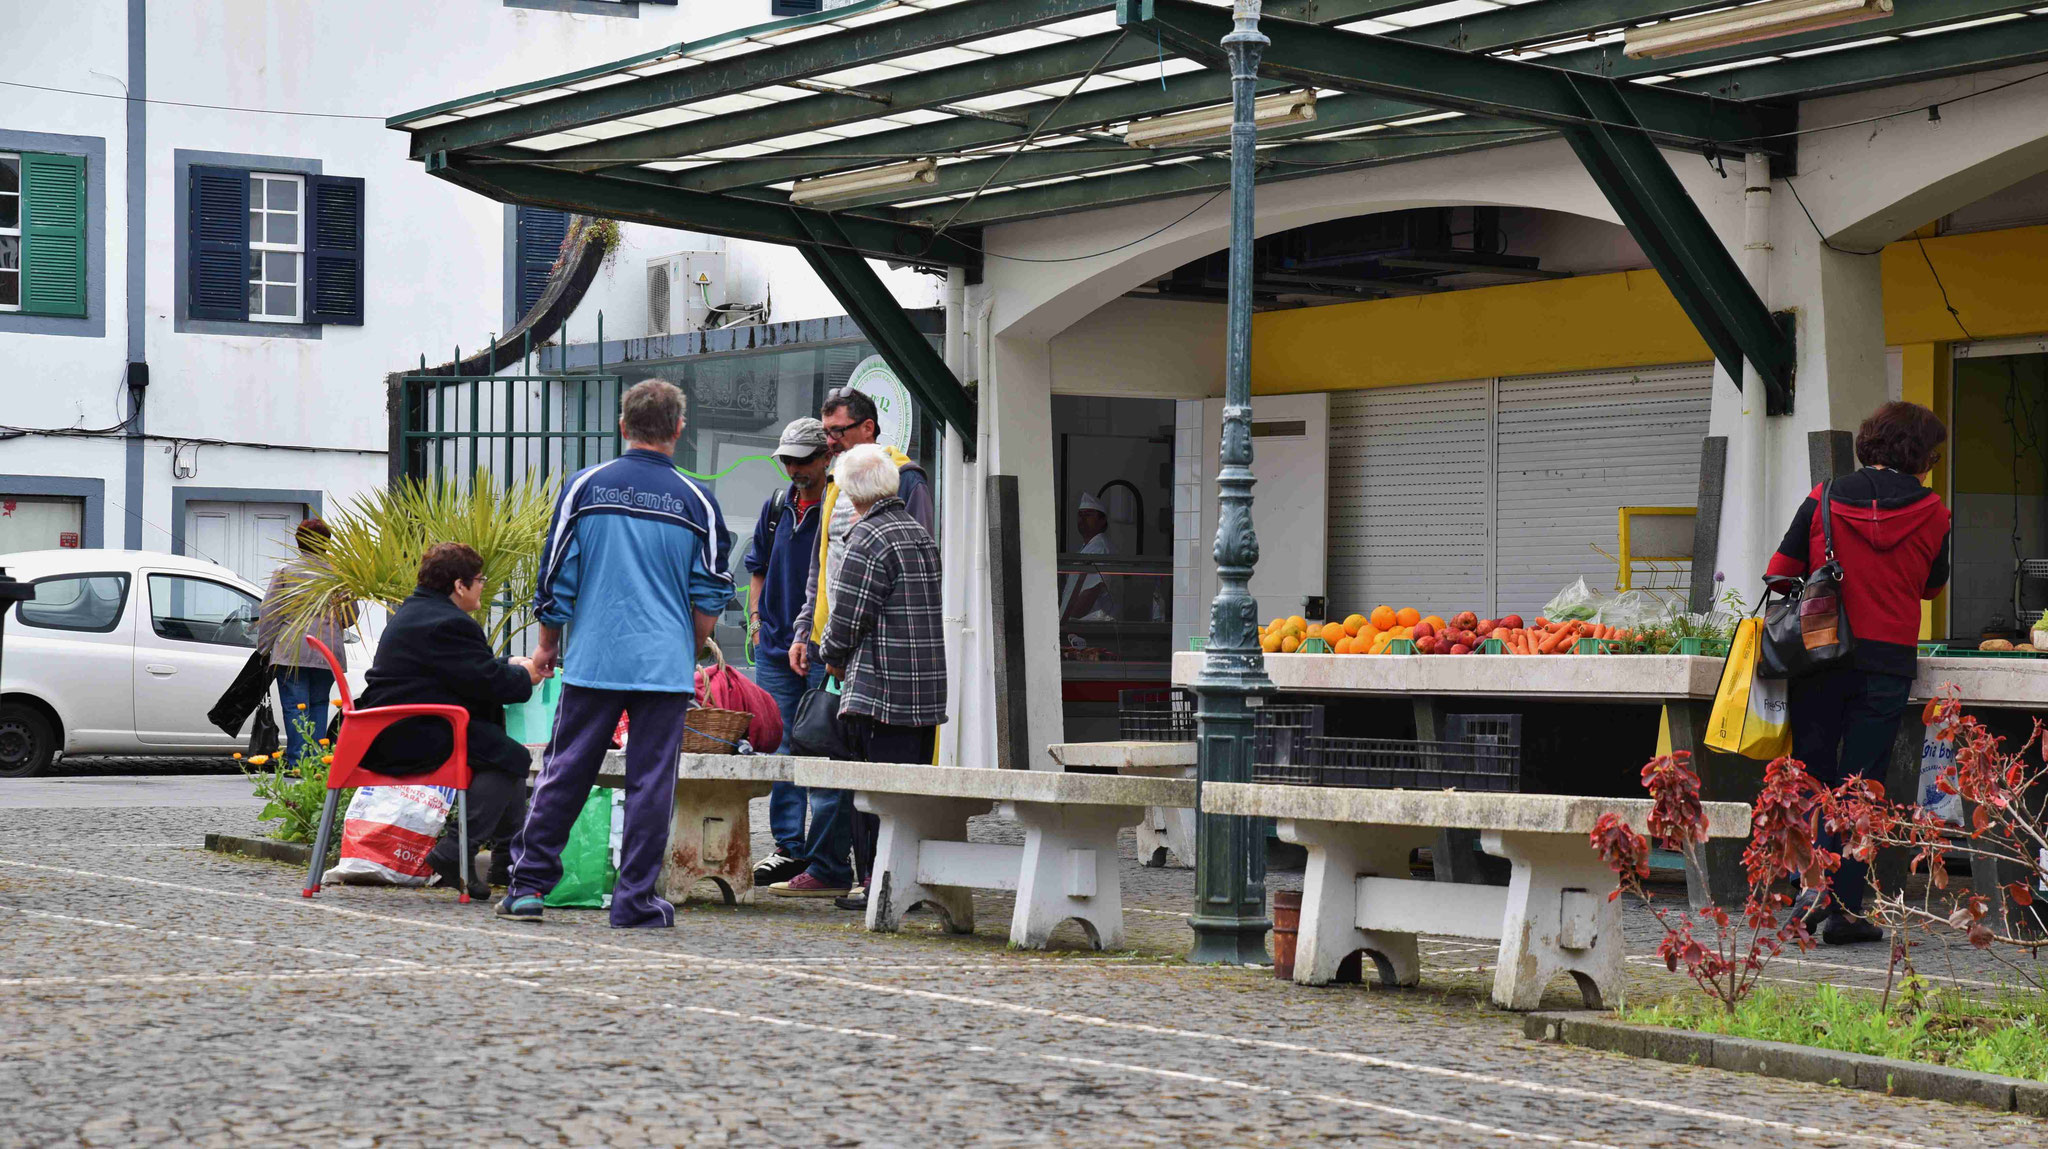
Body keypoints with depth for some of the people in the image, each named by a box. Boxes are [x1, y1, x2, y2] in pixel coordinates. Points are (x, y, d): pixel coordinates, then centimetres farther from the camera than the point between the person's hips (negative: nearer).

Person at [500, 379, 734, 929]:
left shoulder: (585, 487, 0)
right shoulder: (696, 501, 0)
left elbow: (557, 575, 3)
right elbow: (710, 595, 4)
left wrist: (547, 643, 16)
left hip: (594, 658, 1)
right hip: (666, 665, -1)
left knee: (565, 771, 8)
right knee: (650, 781, 3)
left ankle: (528, 884, 10)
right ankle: (635, 900, 4)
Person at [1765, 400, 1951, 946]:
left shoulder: (1825, 498, 2)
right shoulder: (1932, 513, 0)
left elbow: (1780, 574, 4)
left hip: (1820, 656, 1)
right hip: (1887, 662, -1)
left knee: (1811, 773, 10)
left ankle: (1810, 883, -4)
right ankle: (1842, 906, 0)